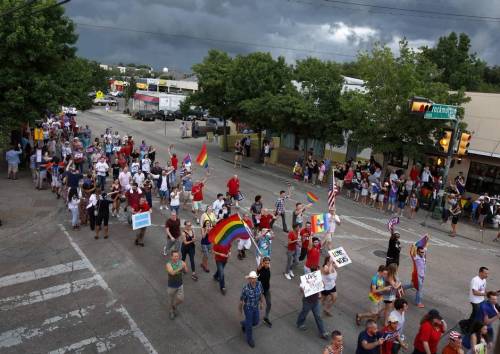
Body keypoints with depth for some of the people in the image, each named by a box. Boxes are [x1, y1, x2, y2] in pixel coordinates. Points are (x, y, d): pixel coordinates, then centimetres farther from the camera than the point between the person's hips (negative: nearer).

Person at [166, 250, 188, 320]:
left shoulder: (181, 262, -16)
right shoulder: (168, 264, -25)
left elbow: (186, 271, -28)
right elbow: (172, 273, -42)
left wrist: (184, 266, -49)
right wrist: (180, 268, -56)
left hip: (180, 285, 2)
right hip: (171, 286, -2)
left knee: (180, 299, 2)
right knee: (171, 300, 16)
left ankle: (174, 306, 37)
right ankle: (171, 312, 45)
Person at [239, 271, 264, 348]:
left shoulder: (259, 284, -20)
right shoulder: (246, 288, -33)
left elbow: (261, 293, 1)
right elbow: (241, 299, -17)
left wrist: (261, 303, 13)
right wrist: (240, 309, -4)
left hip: (255, 307, 5)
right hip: (248, 308, -5)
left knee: (255, 322, 22)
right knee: (249, 324, 11)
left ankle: (244, 323, 52)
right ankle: (249, 339, 38)